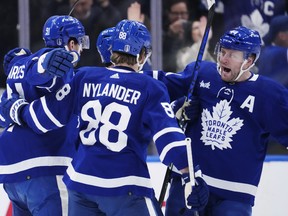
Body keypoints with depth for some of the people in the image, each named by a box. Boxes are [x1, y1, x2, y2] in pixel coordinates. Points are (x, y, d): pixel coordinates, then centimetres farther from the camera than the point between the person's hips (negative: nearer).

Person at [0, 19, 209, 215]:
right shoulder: (151, 89, -4)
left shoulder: (84, 77, 5)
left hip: (81, 180, 5)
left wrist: (17, 110, 23)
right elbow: (168, 135, -13)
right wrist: (190, 175, -16)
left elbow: (48, 115, 5)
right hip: (125, 187, -5)